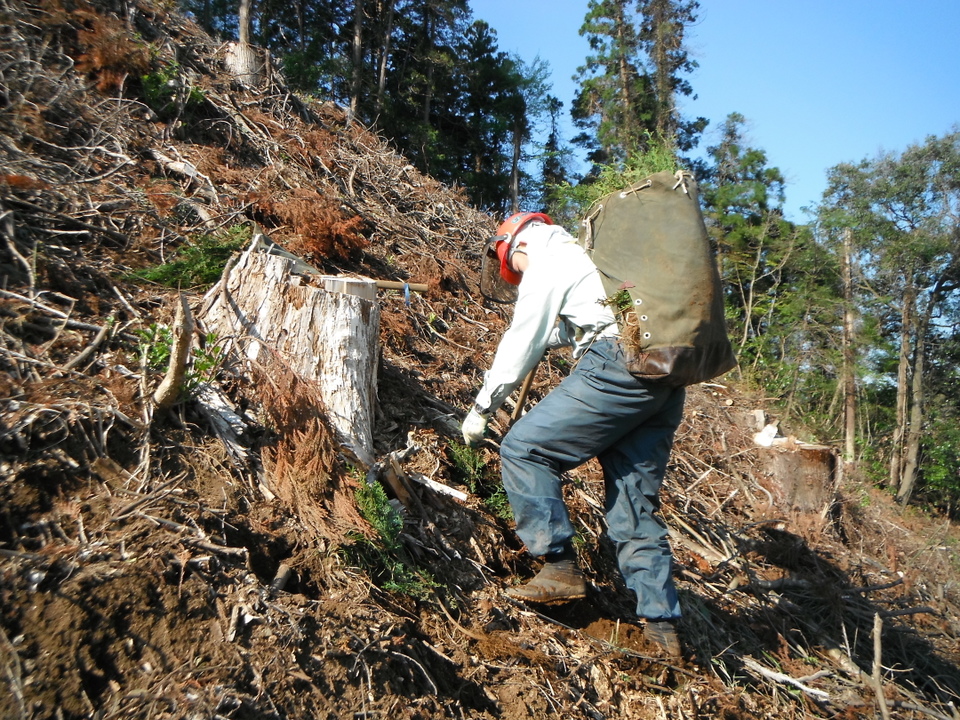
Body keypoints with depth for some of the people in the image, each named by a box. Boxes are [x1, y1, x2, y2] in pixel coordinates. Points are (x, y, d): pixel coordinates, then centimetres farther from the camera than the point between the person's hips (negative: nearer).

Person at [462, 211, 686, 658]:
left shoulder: (546, 265, 5)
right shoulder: (586, 258, 32)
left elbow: (521, 345, 4)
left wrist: (482, 408, 13)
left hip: (619, 369, -9)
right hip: (666, 382, 9)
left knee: (523, 449, -1)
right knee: (635, 504, 10)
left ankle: (561, 567, -2)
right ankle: (661, 624, 11)